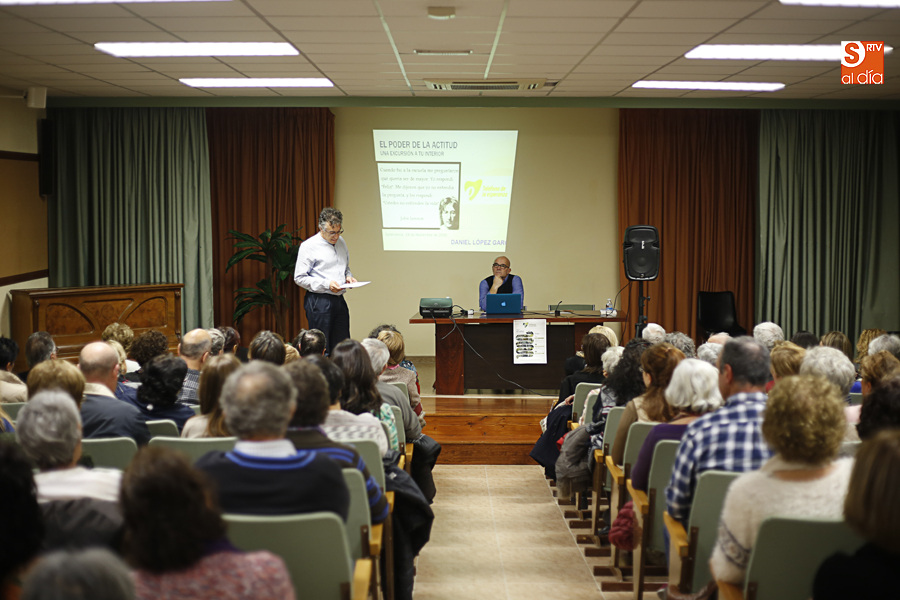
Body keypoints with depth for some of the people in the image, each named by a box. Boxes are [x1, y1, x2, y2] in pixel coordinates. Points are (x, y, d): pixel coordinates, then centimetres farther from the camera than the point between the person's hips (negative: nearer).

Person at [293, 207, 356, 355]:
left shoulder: (341, 242, 14)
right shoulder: (309, 246, -7)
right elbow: (299, 278, -9)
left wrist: (348, 276, 4)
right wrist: (327, 284, -19)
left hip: (339, 300, 6)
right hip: (319, 302, -6)